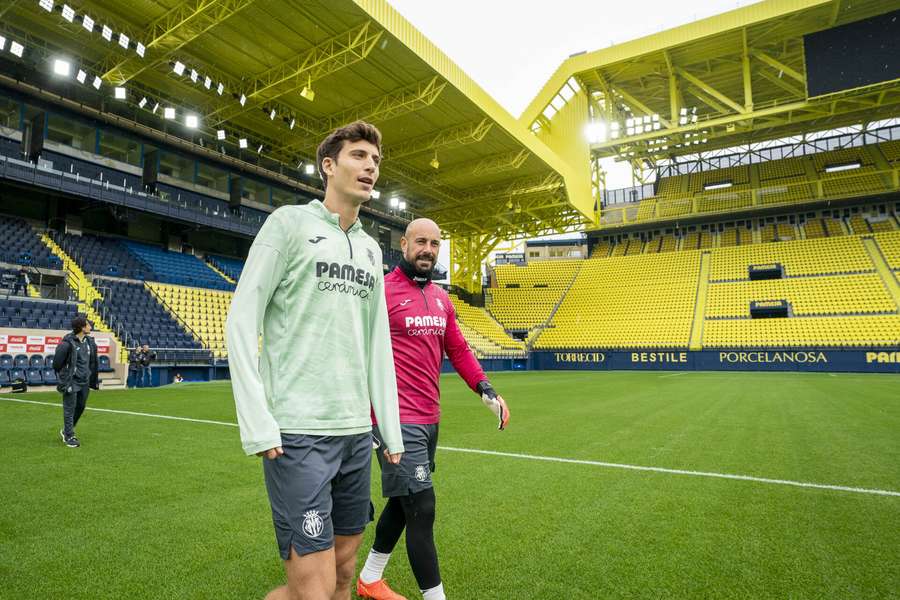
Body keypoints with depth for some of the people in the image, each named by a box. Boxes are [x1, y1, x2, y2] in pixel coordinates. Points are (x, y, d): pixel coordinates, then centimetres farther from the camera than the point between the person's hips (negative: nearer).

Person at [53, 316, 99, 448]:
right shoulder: (68, 343, -16)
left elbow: (93, 363, 13)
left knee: (80, 407, 14)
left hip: (84, 382, 7)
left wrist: (94, 380, 13)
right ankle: (69, 436, 13)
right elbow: (57, 363, -10)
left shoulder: (90, 342, 6)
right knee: (69, 409, 1)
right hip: (71, 382, -7)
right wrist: (63, 378, -4)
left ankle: (66, 430, 34)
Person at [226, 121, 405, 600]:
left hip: (356, 431, 6)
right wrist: (258, 425, -14)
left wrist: (390, 430, 11)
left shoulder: (372, 249, 14)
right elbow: (241, 321, -7)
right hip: (298, 432, -6)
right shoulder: (290, 223, -3)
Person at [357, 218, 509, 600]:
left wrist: (485, 389, 4)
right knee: (421, 508, -4)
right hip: (398, 420, -8)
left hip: (429, 418, 8)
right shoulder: (383, 292, -10)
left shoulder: (441, 298, 12)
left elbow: (458, 349, 16)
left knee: (403, 503, 20)